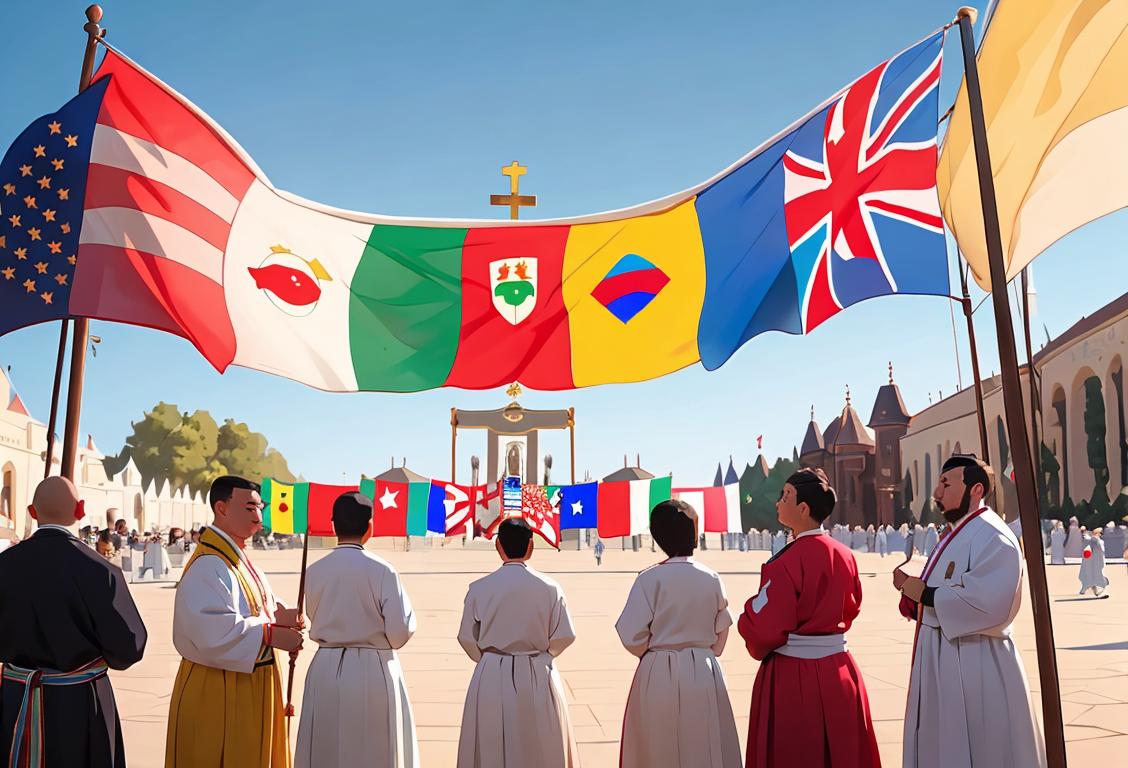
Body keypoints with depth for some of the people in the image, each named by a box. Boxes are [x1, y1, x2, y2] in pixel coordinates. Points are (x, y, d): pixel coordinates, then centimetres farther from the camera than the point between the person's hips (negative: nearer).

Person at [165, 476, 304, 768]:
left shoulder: (239, 559, 9)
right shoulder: (208, 566, -22)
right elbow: (214, 632, -30)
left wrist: (276, 615, -5)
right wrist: (272, 635, -25)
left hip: (250, 687, 9)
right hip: (217, 693, -9)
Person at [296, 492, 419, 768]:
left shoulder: (314, 571, -3)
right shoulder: (382, 570, -14)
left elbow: (316, 625, 10)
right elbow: (400, 633, -11)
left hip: (326, 670, 4)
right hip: (373, 672, -3)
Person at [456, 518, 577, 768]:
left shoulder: (479, 588, -9)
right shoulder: (550, 588, -9)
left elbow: (468, 639, -1)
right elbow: (564, 637, -2)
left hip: (492, 678, 0)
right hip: (537, 677, 0)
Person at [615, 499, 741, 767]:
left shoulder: (650, 578, -13)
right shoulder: (711, 578, -3)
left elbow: (632, 637, -11)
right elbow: (722, 631, 8)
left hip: (659, 677, -3)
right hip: (704, 674, 3)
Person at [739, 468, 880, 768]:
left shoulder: (787, 562, -20)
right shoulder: (844, 555, 0)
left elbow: (764, 628, -17)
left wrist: (758, 648, 4)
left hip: (792, 675, -7)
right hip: (839, 670, 7)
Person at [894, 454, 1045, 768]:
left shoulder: (993, 538, -18)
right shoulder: (957, 534, 13)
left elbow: (988, 605, -30)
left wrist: (924, 594, -20)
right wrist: (912, 588, 1)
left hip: (973, 665, -10)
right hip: (943, 660, 10)